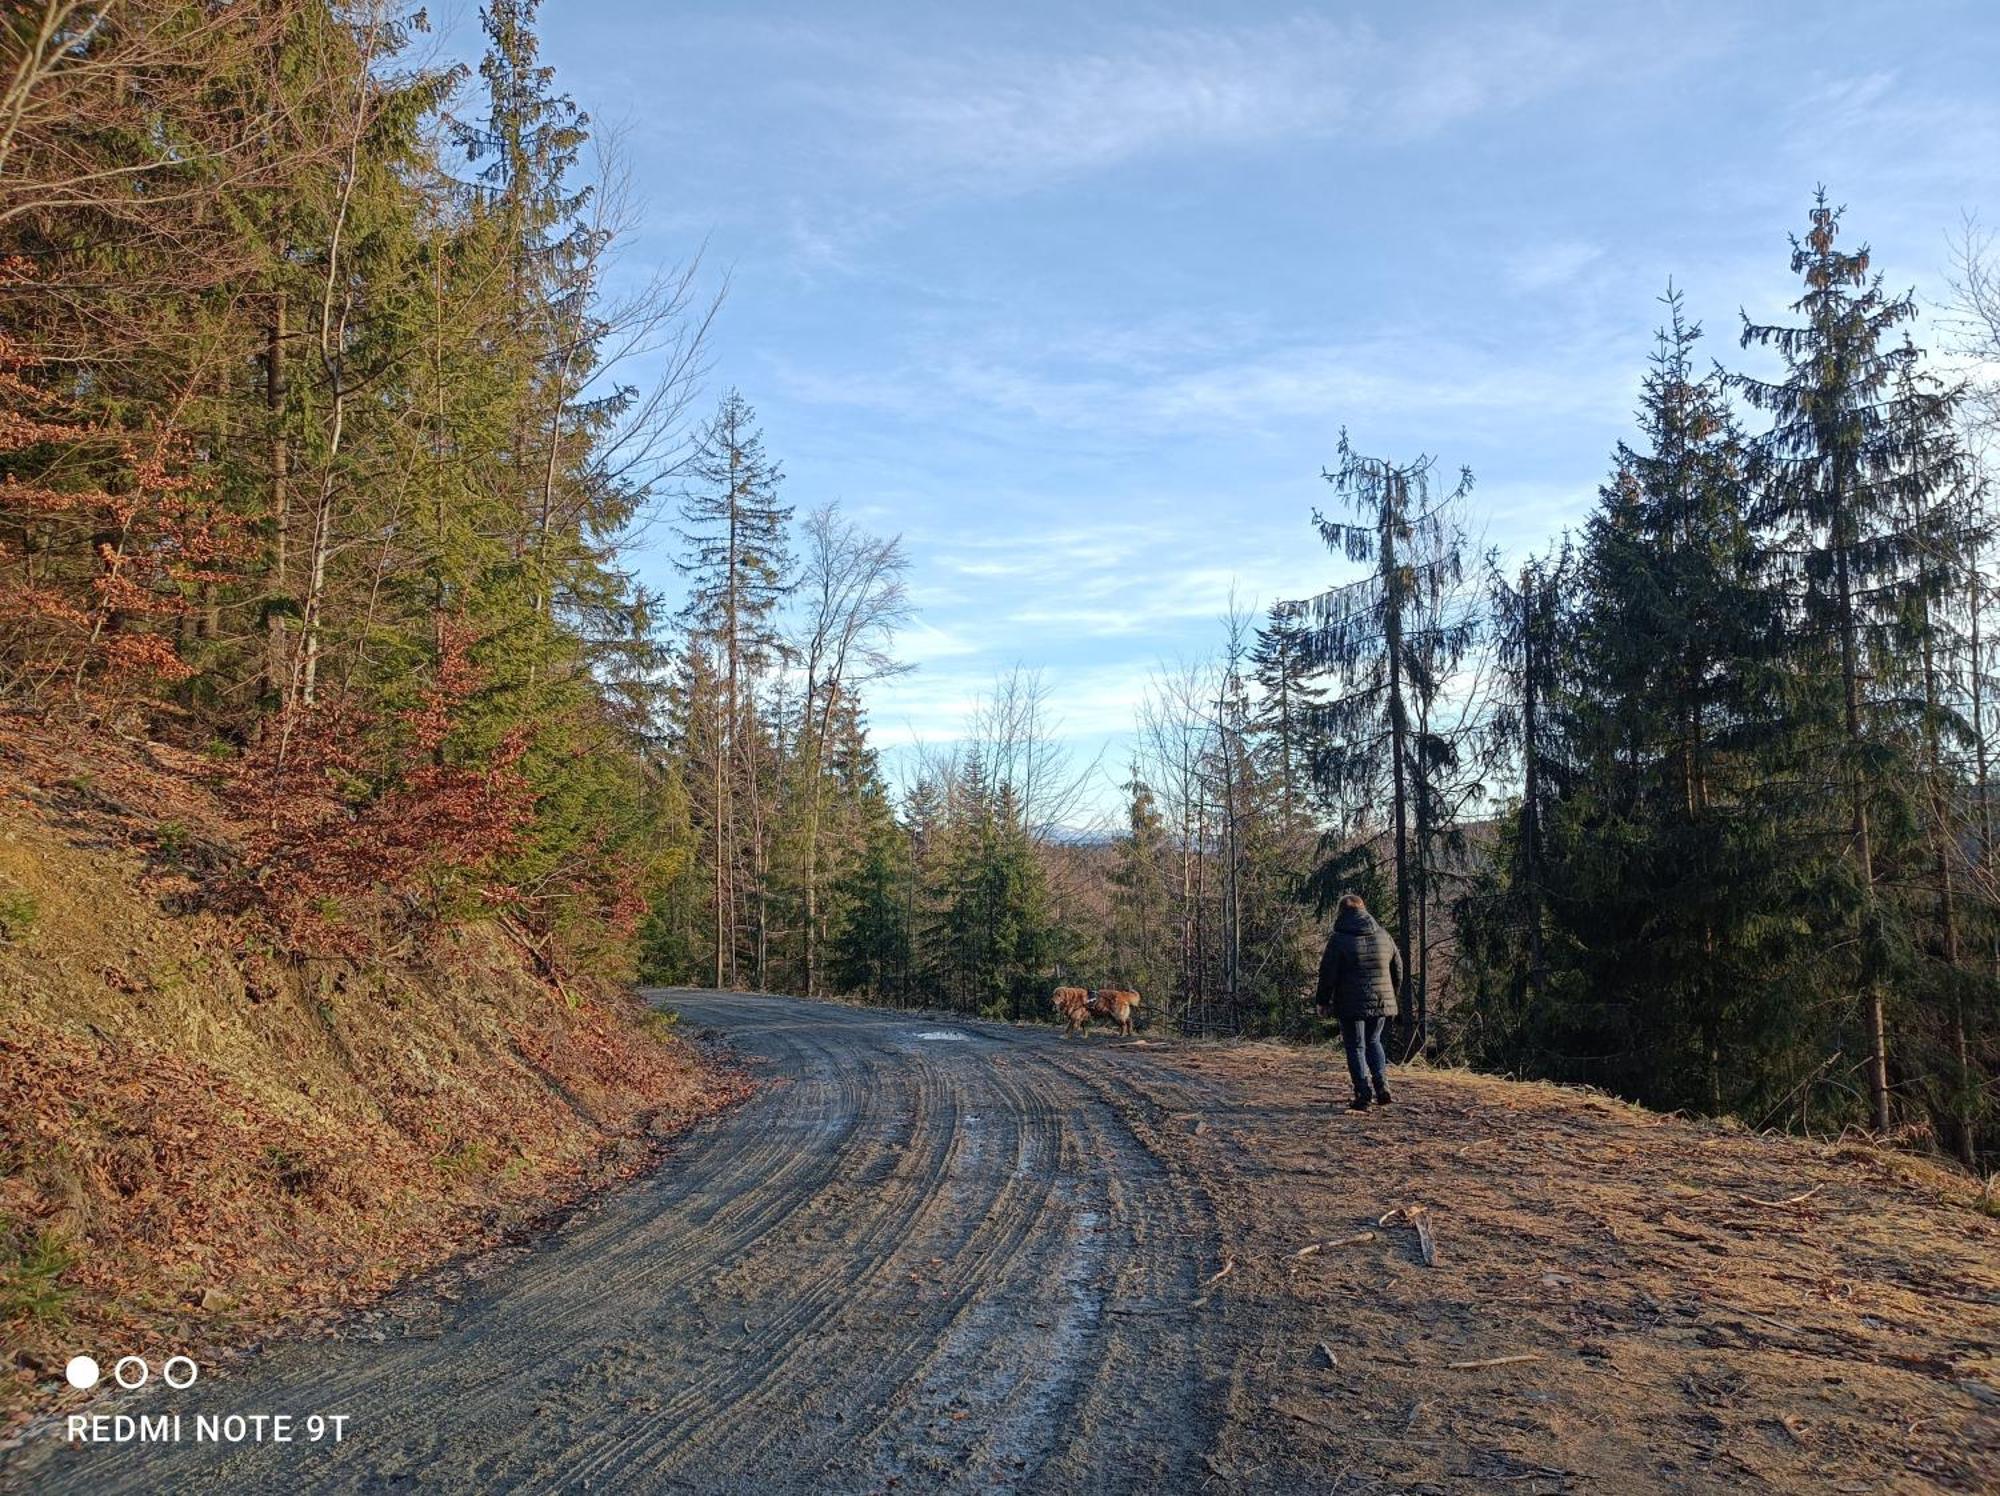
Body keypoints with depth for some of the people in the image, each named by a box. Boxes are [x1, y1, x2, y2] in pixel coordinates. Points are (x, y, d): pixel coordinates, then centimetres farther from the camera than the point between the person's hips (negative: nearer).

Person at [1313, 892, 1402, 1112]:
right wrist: (1391, 994, 27)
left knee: (1356, 1047, 4)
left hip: (1351, 1004, -5)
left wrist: (1322, 1001, 2)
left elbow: (1328, 974, -9)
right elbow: (1398, 969, 15)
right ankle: (1382, 1087, 8)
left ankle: (1364, 1094, -1)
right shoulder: (1383, 936, 7)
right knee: (1373, 1042, 20)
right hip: (1381, 1002, 5)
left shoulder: (1339, 939, -9)